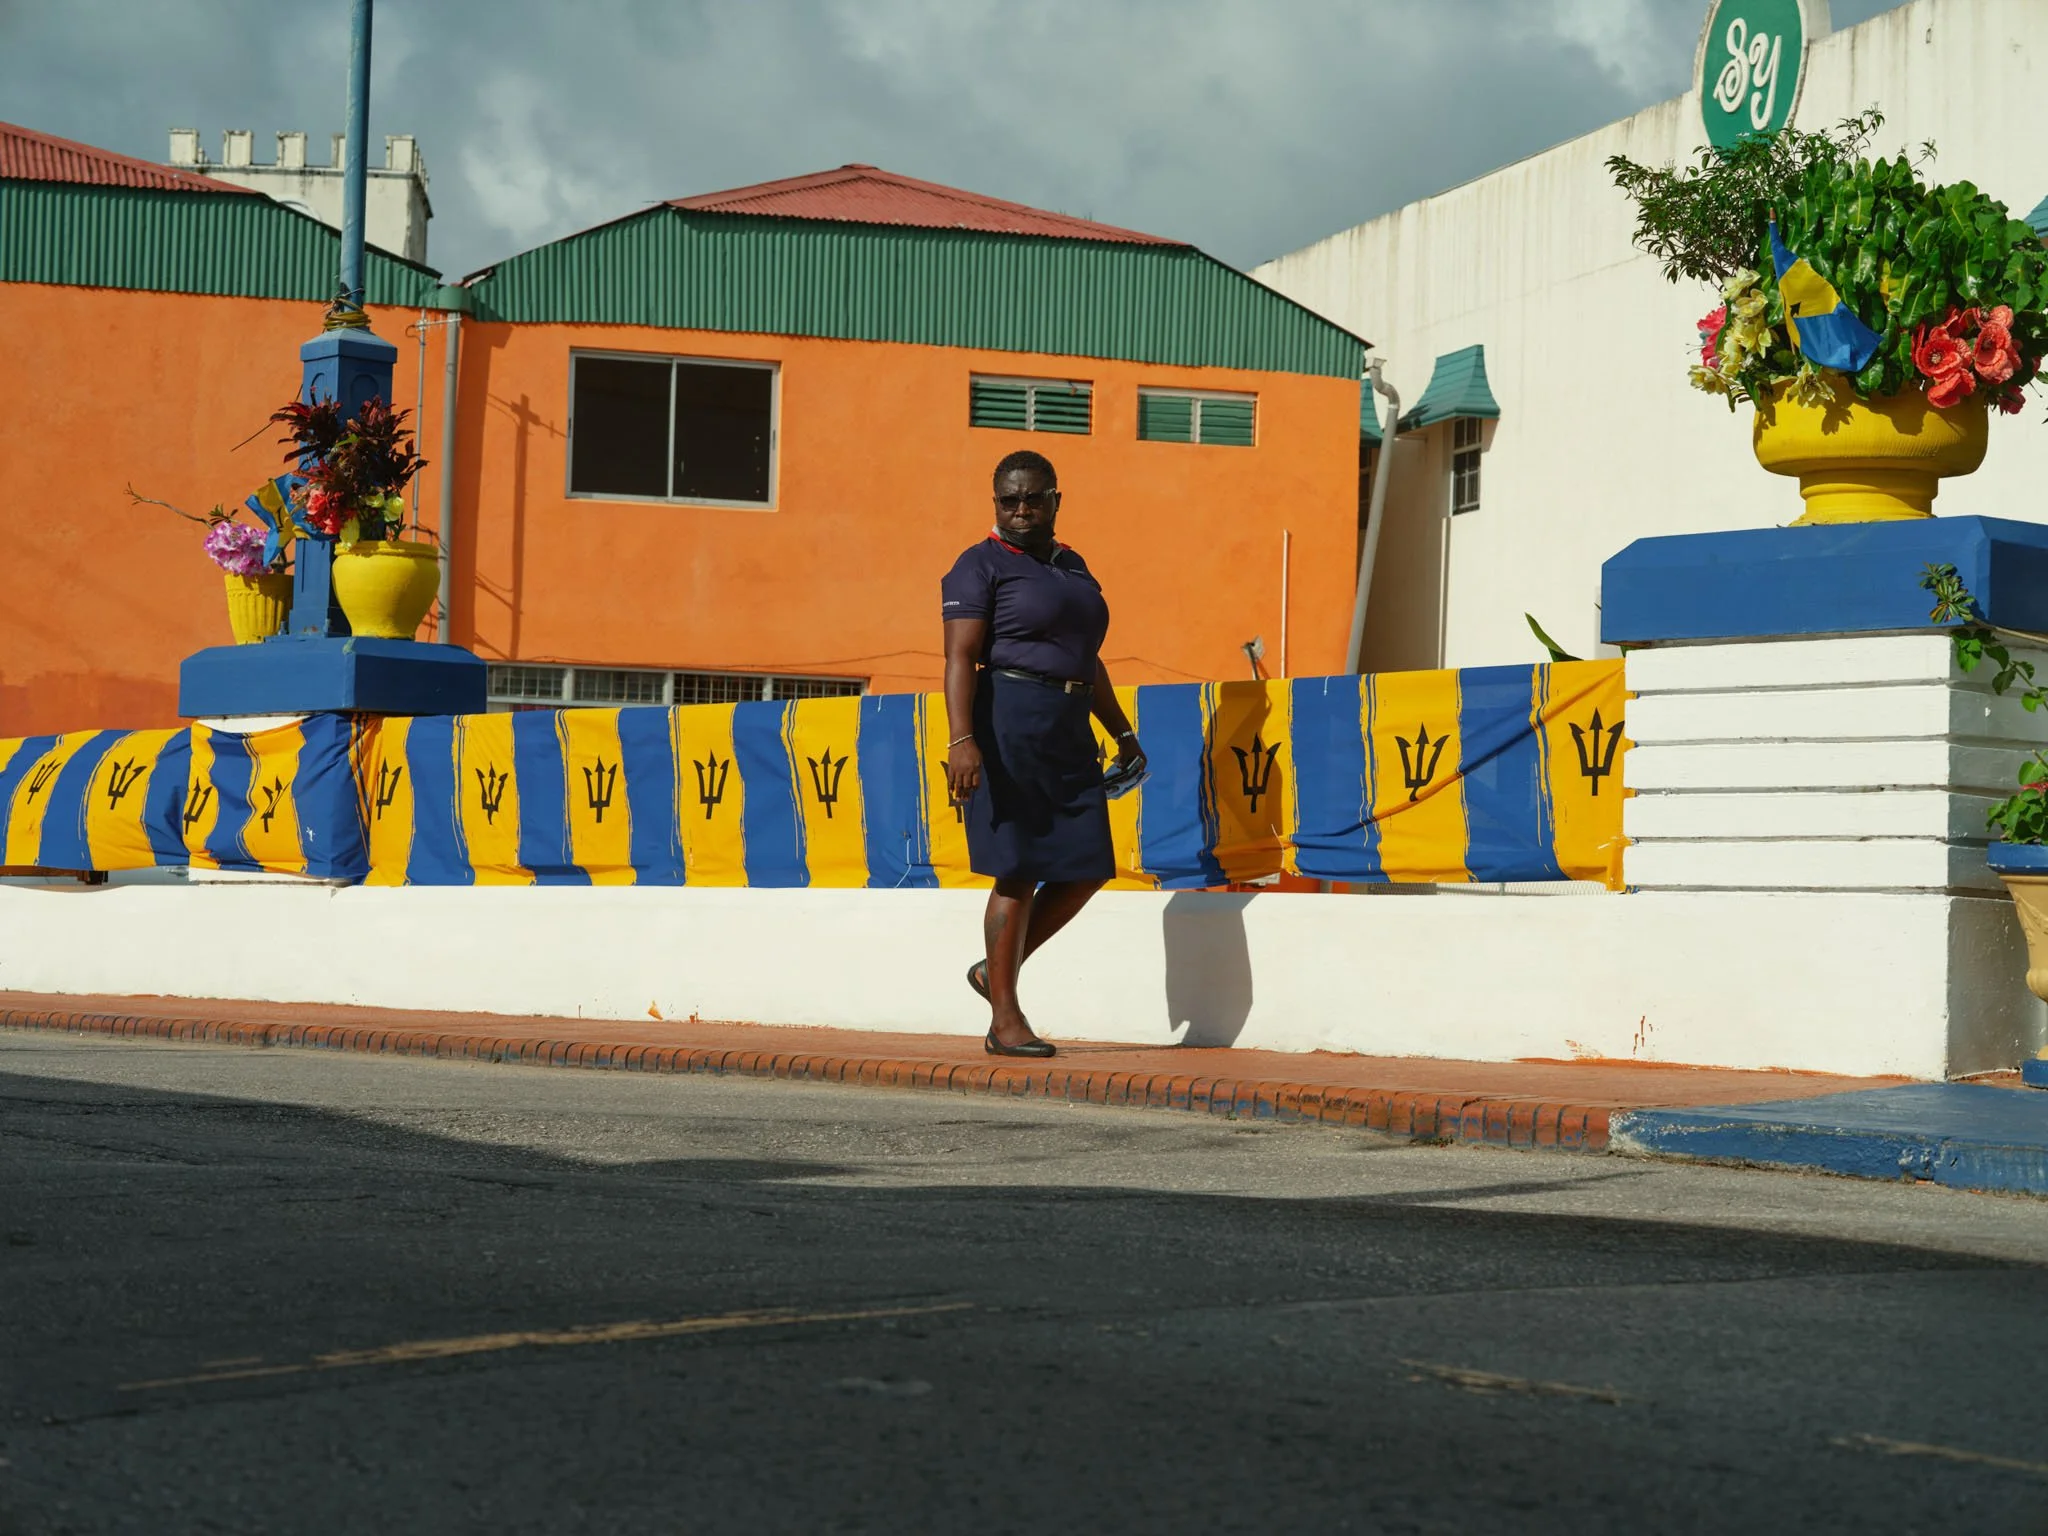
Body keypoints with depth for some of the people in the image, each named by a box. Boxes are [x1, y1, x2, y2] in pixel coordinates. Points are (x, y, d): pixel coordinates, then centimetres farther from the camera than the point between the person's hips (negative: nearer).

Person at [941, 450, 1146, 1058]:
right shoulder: (981, 566, -3)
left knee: (1088, 865, 3)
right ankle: (1005, 1020, -1)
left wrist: (1123, 733, 26)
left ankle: (997, 968, 19)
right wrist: (961, 739, -24)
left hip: (1068, 731, 8)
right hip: (1009, 721, -8)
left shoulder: (1072, 567, 20)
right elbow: (960, 657, -12)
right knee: (1019, 870, -7)